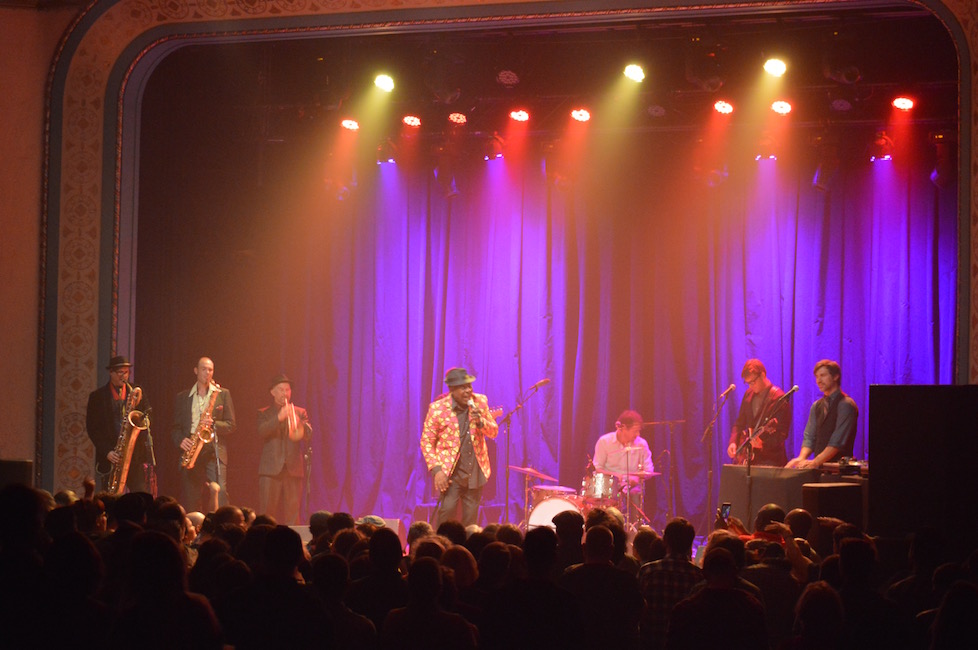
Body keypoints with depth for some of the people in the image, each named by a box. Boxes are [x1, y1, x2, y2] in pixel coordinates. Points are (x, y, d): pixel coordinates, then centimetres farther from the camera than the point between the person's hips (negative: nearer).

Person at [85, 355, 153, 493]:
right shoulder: (97, 396, 6)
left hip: (136, 455, 1)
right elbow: (92, 428, 2)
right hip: (111, 456, -1)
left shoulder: (137, 393, 12)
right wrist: (106, 451, -10)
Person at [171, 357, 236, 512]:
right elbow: (175, 427, 14)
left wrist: (213, 424, -12)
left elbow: (230, 425, 7)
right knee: (190, 501, -1)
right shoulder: (182, 397, 15)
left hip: (214, 451, -2)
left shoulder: (223, 394, 11)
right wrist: (181, 440, -7)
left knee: (220, 493, -16)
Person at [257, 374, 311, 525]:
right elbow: (261, 432, -8)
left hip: (293, 469, 1)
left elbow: (308, 433, 1)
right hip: (271, 469, -1)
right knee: (267, 513, -5)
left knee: (292, 515, -2)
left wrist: (298, 422, -20)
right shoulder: (264, 414, 11)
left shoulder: (300, 412, 16)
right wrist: (279, 418, -22)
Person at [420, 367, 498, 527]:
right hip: (451, 471, -4)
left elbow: (494, 432, 8)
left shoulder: (480, 402, 2)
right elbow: (426, 442, -5)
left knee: (470, 517, 6)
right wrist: (436, 470, -15)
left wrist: (481, 422, -14)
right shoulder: (437, 408, -8)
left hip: (475, 471, 4)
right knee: (447, 509, -19)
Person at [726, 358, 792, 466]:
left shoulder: (779, 399, -11)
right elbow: (739, 423, 17)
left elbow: (782, 433, -16)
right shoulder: (748, 395, 10)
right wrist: (733, 442, 1)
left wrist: (763, 443, -29)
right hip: (748, 457, 6)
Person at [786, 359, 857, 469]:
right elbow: (809, 437, 11)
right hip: (819, 467, 5)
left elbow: (838, 441, -15)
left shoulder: (845, 405, -6)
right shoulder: (817, 406, 16)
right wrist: (801, 458, -9)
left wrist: (815, 462, -23)